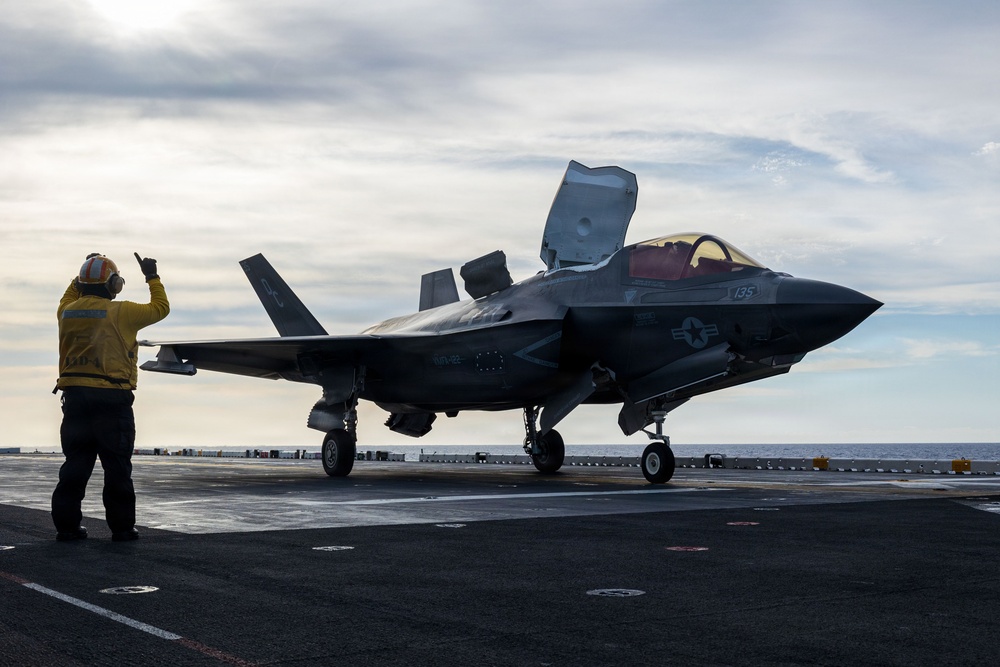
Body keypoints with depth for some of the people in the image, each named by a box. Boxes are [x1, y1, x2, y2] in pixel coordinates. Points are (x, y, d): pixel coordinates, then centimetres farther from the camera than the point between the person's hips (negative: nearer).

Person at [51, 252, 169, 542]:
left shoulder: (68, 311, 7)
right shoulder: (121, 312, -8)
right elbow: (160, 308, 4)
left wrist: (80, 278, 37)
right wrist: (152, 277, 16)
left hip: (75, 397, 5)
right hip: (112, 398, -5)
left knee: (75, 463, 10)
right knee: (117, 466, 1)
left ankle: (66, 524, 9)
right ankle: (121, 526, 5)